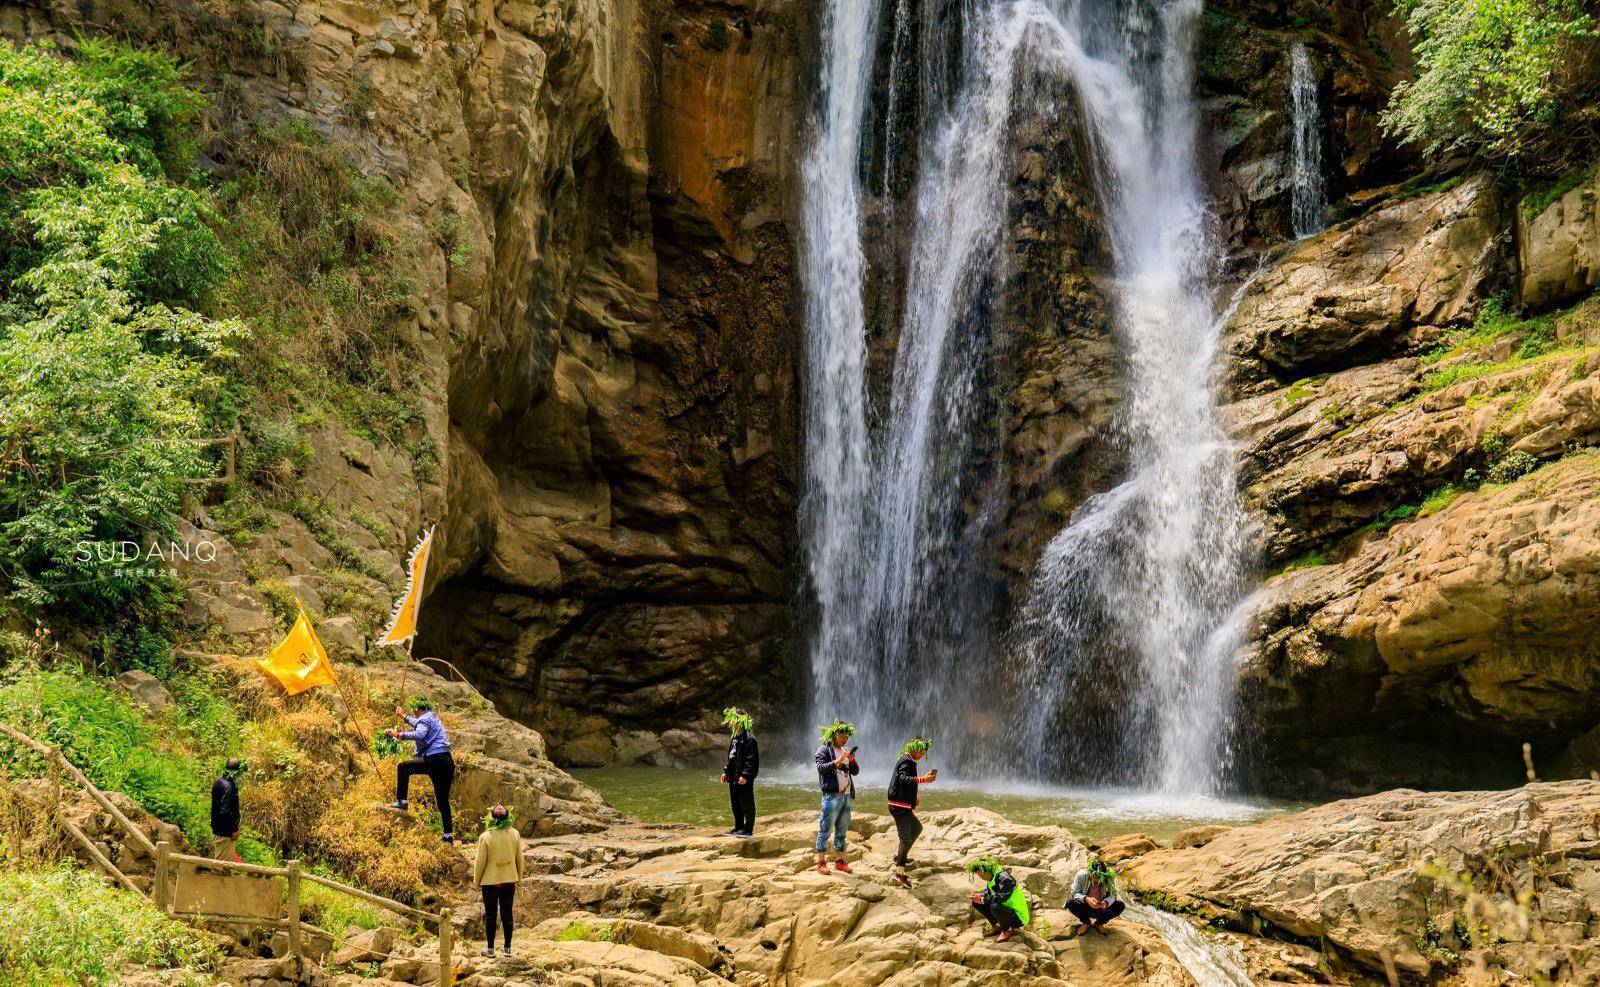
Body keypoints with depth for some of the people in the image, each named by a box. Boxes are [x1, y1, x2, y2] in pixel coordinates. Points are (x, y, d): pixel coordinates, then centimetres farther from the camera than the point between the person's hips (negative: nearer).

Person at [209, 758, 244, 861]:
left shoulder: (218, 783, 8)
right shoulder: (228, 786, -22)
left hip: (217, 829, 10)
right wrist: (235, 829, -17)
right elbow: (226, 811, -26)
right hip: (225, 833, -10)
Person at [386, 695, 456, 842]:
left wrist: (399, 734, -26)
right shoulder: (433, 717, 25)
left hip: (433, 760, -9)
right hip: (447, 762, 9)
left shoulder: (424, 719, -4)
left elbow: (419, 734, -26)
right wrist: (404, 717, 59)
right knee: (443, 801, 11)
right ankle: (449, 835, 9)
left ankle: (401, 801, -1)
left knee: (403, 767, 5)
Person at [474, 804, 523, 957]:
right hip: (509, 880, 3)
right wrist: (519, 875, 18)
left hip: (490, 881, -3)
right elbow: (519, 858, 3)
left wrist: (476, 880, 4)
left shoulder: (486, 837, -16)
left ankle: (490, 948, 15)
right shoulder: (515, 834, -7)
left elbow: (480, 861, -11)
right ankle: (507, 948, 17)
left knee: (490, 914, 8)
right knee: (507, 913, 12)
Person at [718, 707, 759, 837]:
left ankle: (748, 830, 4)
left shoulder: (749, 738, -15)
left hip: (744, 778, -10)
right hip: (734, 777, 10)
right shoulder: (734, 738, 15)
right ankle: (738, 827, 24)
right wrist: (726, 772, 18)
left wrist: (745, 775, -24)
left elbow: (751, 759, -19)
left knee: (747, 804, -2)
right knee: (735, 804, 15)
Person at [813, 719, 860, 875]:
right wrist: (837, 761, -24)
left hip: (846, 796, 7)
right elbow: (821, 768, -15)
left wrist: (852, 761, -3)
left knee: (842, 831, 10)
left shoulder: (845, 751, 21)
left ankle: (839, 861, 16)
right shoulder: (824, 750, -1)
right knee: (825, 829, -7)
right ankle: (821, 863, -5)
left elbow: (855, 771, 17)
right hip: (831, 796, -7)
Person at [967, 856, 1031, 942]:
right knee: (976, 903, 0)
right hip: (1006, 909, 9)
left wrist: (983, 899, -31)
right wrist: (979, 895, -11)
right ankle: (995, 926, 9)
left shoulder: (1004, 879, -24)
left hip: (1018, 916, -9)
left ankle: (1007, 930, -12)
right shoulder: (992, 879, 4)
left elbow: (1002, 897, -34)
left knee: (995, 906, -39)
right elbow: (987, 891, 11)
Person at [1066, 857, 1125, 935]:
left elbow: (1113, 895, -12)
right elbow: (1074, 893, -15)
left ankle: (1099, 923, 2)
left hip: (1102, 909, 1)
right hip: (1086, 907, -1)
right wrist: (1086, 899, -35)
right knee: (1070, 902, -31)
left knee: (1120, 905, -24)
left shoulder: (1109, 877, -16)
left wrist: (1106, 902, -35)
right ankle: (1086, 923, 0)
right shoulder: (1081, 875, -18)